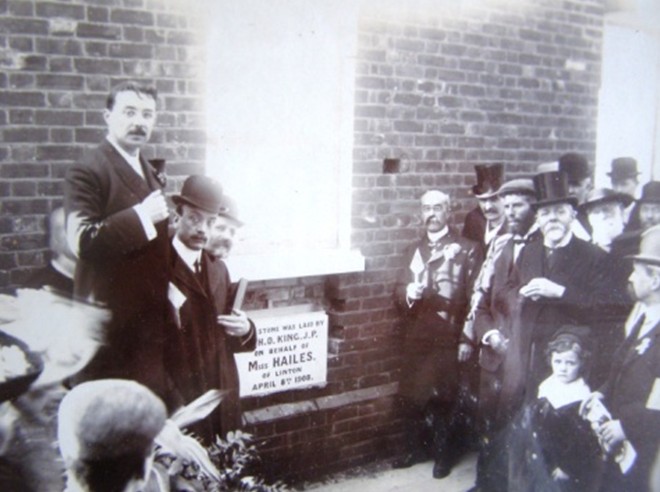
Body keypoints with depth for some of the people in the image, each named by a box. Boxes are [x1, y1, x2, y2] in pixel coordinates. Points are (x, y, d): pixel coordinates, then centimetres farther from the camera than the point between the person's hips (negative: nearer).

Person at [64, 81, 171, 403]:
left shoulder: (151, 174, 17)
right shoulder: (87, 173, -9)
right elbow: (81, 240, -24)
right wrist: (141, 216, -24)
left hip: (149, 314, 7)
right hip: (109, 317, -7)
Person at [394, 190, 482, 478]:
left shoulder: (466, 249, -2)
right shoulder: (413, 250, 15)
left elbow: (474, 296, -6)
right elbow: (399, 291, 11)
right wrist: (408, 293, -12)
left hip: (447, 338, -4)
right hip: (415, 337, 4)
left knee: (443, 397, 5)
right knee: (410, 395, 8)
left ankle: (442, 453, 23)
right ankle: (413, 448, 27)